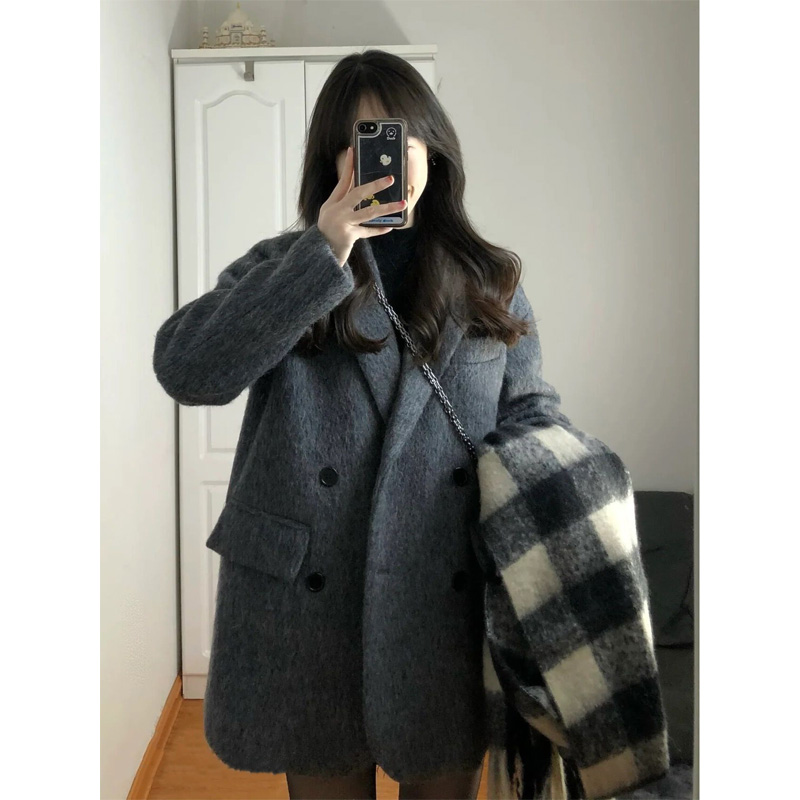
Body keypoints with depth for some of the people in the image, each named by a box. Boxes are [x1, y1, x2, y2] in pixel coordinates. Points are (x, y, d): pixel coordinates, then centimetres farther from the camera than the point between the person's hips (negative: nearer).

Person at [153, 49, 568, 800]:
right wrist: (324, 255, -16)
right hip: (306, 598, -1)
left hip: (447, 598, 2)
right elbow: (186, 369, -12)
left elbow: (530, 409, 13)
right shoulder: (284, 265, 4)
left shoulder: (491, 281, 9)